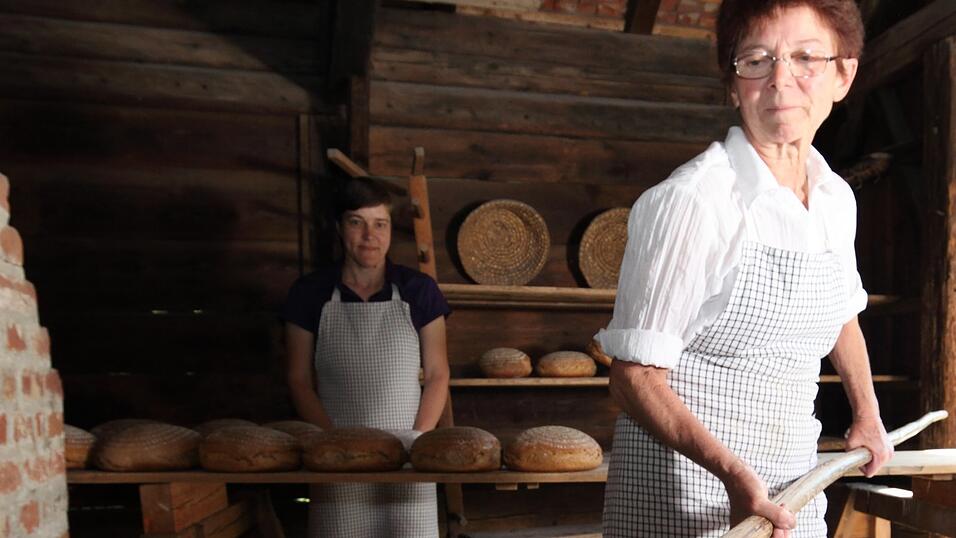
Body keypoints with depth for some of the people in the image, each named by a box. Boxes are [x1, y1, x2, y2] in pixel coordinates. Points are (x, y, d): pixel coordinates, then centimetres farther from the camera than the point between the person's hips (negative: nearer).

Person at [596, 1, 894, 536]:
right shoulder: (690, 202, -19)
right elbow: (636, 376, -17)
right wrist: (730, 469, -27)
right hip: (684, 484, -6)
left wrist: (868, 414, 28)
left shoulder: (837, 199, 2)